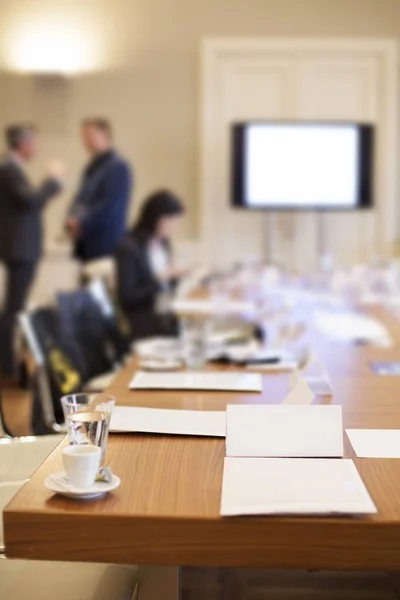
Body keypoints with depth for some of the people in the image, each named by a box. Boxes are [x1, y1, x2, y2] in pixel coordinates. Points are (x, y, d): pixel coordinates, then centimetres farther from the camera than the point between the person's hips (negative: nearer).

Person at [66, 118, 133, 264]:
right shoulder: (92, 167, 15)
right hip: (87, 244, 8)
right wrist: (72, 219, 0)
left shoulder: (118, 167, -12)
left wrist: (82, 224, -14)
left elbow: (111, 206, -18)